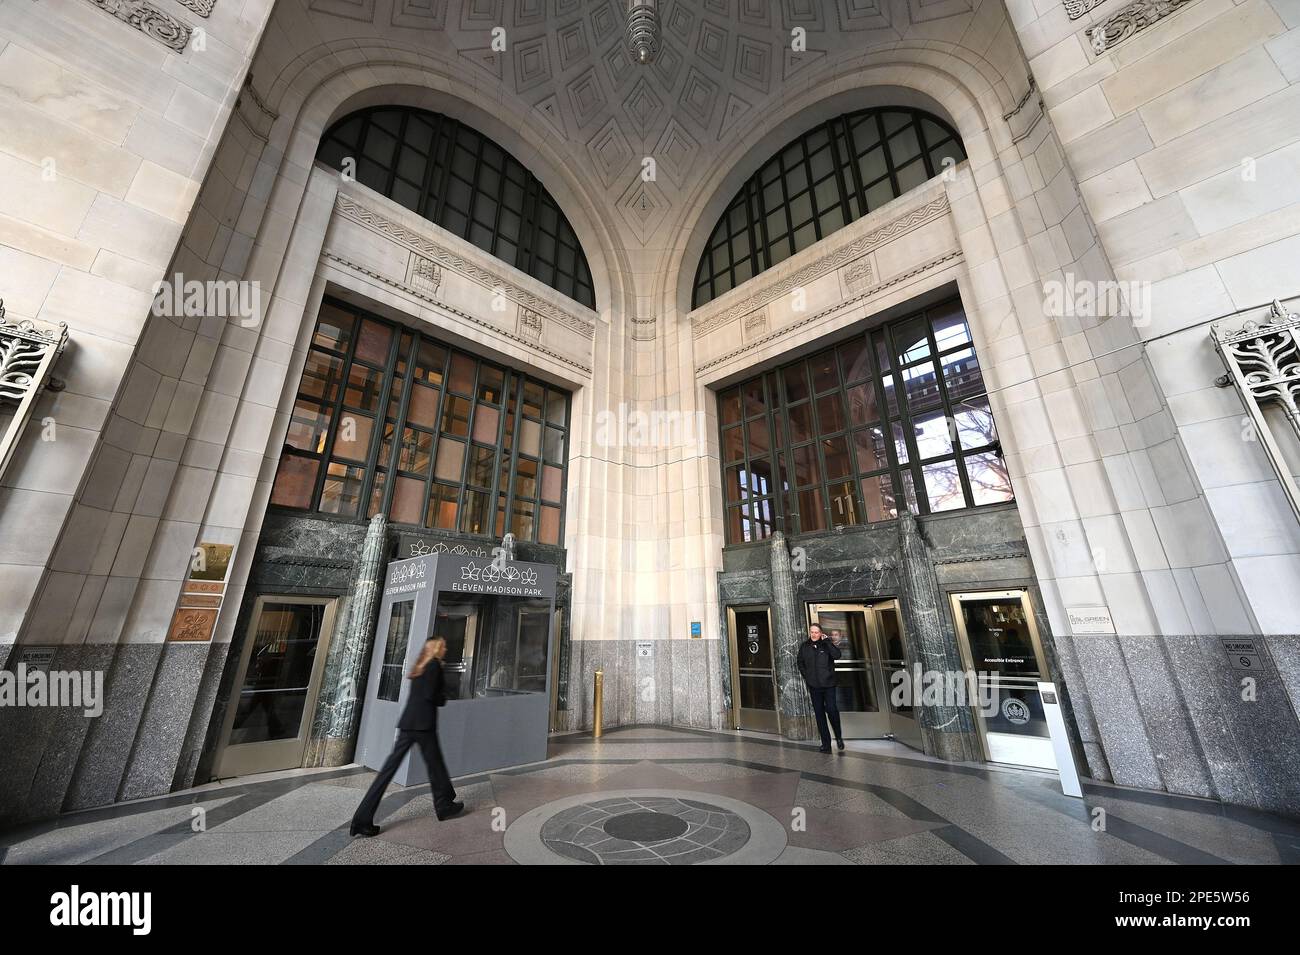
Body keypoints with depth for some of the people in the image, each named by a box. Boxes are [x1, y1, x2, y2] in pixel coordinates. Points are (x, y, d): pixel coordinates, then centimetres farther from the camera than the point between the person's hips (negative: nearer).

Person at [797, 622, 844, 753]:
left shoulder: (826, 644, -2)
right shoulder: (804, 646, 3)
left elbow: (837, 655, -20)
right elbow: (800, 663, 12)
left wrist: (827, 641, -19)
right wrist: (806, 677, 4)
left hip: (828, 684, -2)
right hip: (813, 685, 2)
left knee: (831, 710, -8)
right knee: (819, 713, 6)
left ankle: (839, 737, 18)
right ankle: (825, 742, 17)